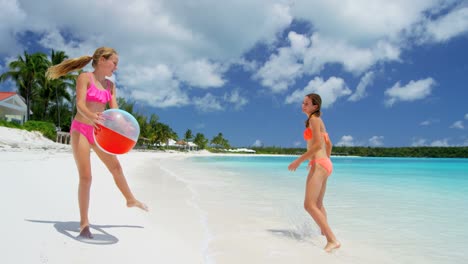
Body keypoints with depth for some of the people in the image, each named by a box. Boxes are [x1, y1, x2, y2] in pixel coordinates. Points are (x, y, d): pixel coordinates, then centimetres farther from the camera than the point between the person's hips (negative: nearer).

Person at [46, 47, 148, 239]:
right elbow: (80, 104, -21)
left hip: (98, 131, 6)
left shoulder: (110, 85, 9)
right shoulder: (85, 78, -8)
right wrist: (91, 116, -42)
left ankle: (130, 200, 37)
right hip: (80, 129, -6)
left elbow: (115, 110, 1)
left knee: (115, 166, 16)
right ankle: (84, 223, 3)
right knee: (85, 176, -8)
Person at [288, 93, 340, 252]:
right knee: (318, 204, 22)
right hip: (325, 164, 10)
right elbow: (328, 143, 24)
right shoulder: (319, 121, 19)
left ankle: (332, 240, -20)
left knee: (309, 205, -17)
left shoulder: (314, 119, -9)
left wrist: (299, 160, -18)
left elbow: (318, 144, -19)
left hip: (319, 165, -10)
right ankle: (324, 234, 36)